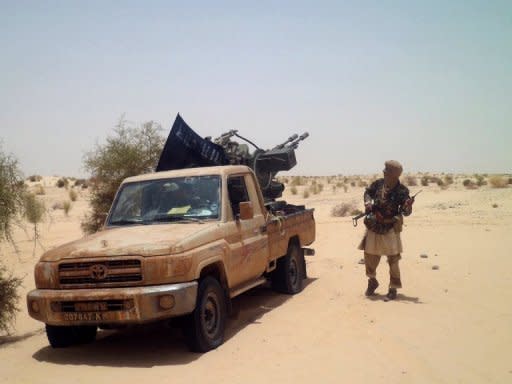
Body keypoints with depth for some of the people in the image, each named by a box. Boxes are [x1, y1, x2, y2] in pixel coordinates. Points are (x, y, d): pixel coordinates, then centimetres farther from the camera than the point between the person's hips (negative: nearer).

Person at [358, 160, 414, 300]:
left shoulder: (402, 191, -16)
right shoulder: (378, 184, -5)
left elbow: (406, 212, -19)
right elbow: (368, 192, 14)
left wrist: (407, 206, -41)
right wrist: (368, 202, -5)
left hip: (390, 229, -4)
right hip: (373, 228, 4)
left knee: (393, 259, 1)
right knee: (370, 257, 12)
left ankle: (393, 288, 16)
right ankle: (372, 281, 36)